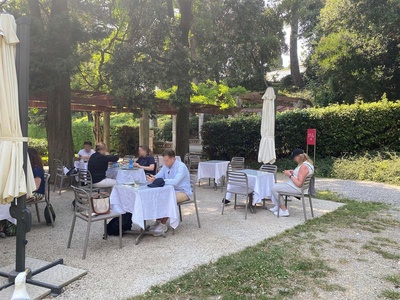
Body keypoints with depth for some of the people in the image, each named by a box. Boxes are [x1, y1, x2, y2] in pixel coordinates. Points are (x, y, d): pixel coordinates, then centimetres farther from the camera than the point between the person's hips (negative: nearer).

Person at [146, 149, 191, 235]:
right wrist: (152, 178, -17)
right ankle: (158, 221, -6)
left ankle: (163, 225, -21)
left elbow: (175, 181, -34)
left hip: (183, 192, -8)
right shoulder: (166, 166, 6)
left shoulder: (181, 166, -20)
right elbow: (158, 176, 9)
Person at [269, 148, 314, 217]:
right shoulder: (307, 163, 7)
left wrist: (290, 175, -20)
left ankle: (284, 210, -4)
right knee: (276, 185, 18)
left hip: (297, 188, -11)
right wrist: (293, 172, 6)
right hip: (295, 186, 11)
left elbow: (299, 184, -29)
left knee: (274, 188, -10)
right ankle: (277, 207, 18)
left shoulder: (304, 167, -26)